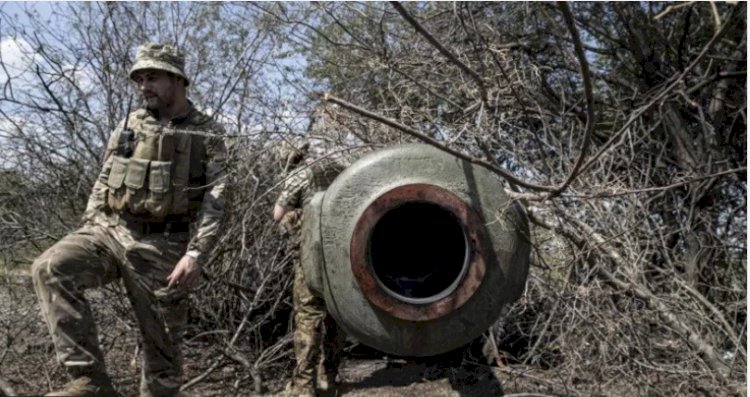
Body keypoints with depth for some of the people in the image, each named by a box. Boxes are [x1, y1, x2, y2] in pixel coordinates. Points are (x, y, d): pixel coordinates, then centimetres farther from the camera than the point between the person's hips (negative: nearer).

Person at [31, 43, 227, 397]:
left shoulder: (207, 135, 0)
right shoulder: (129, 125, 11)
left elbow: (214, 202, -7)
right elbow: (103, 182, 16)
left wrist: (195, 254, -19)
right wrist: (87, 231, 4)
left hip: (163, 247, -3)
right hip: (111, 231, 3)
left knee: (161, 341, 3)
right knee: (51, 268, -23)